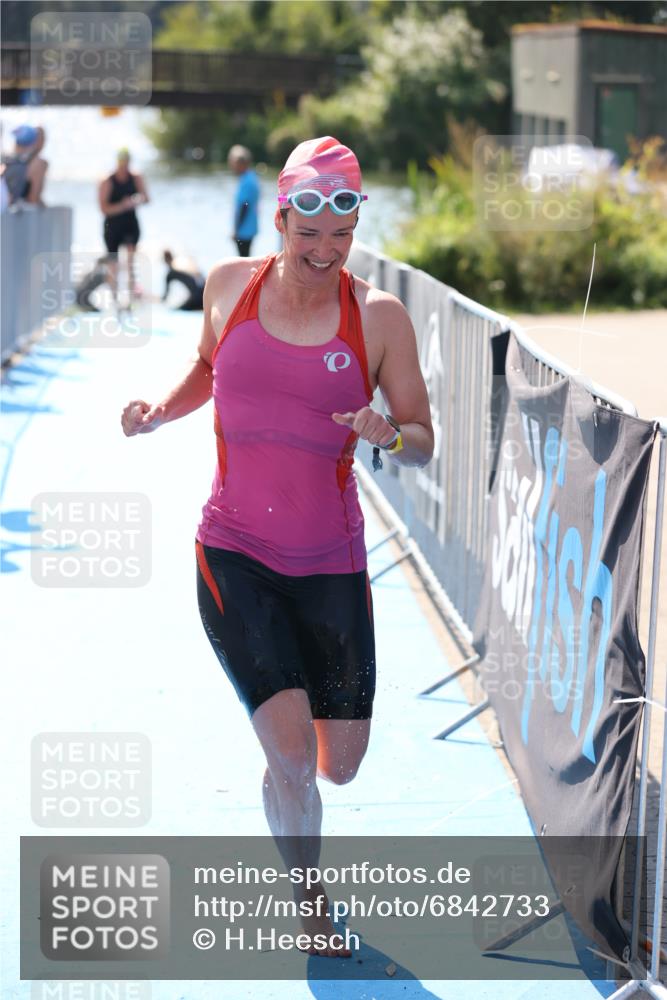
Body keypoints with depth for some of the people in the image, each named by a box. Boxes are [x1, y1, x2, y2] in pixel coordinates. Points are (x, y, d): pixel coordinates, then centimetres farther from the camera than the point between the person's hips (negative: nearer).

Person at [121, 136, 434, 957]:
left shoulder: (379, 317, -5)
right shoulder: (229, 286, 0)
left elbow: (423, 442, -1)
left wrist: (388, 434, -23)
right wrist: (160, 410, 3)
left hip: (331, 566, 1)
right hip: (234, 556, -1)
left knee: (342, 762, 5)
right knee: (291, 750, -14)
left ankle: (292, 780, 45)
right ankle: (309, 901, 13)